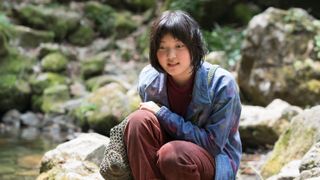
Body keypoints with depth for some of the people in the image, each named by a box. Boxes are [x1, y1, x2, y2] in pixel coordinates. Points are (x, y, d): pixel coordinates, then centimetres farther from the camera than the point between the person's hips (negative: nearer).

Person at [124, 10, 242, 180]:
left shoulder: (221, 83, -20)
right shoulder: (148, 78, -7)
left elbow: (213, 143, -21)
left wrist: (163, 114, -22)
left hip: (215, 157, -4)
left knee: (172, 154, -37)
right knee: (138, 120, -24)